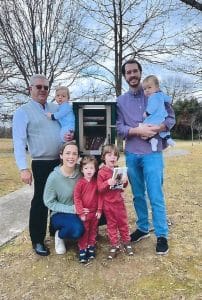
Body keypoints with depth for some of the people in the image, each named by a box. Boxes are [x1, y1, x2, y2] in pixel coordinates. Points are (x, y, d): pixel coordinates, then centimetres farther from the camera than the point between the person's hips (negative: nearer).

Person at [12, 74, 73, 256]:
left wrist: (71, 136, -2)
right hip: (42, 164, -5)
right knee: (40, 201, 2)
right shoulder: (22, 112, -5)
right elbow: (19, 143, -12)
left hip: (62, 162, 6)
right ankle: (37, 241, 19)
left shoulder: (56, 108, 11)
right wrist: (24, 168, -21)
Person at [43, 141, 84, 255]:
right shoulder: (54, 177, -19)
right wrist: (71, 209, -22)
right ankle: (59, 235, 1)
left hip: (79, 211, 4)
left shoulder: (80, 171, -10)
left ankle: (89, 229, 12)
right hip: (60, 214, -4)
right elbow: (49, 202, -13)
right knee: (77, 229, -33)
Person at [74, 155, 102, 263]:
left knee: (93, 231, 16)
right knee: (84, 232, 8)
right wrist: (81, 212, -13)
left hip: (95, 212, 3)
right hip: (84, 213, -3)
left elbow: (99, 196, 1)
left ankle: (91, 247, 33)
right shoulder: (80, 183, -13)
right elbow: (76, 198, -12)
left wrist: (99, 210, -2)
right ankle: (82, 250, 22)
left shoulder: (96, 182, -3)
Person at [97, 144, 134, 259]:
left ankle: (127, 242, 31)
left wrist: (125, 181, -10)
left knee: (123, 222, 14)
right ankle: (114, 245, 23)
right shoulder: (102, 172, -11)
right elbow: (100, 189, -16)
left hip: (119, 201, 4)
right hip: (108, 203, -3)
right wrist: (108, 183, -32)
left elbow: (124, 186, 13)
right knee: (111, 225, 10)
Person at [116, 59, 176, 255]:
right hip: (131, 154, 3)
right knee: (138, 195, 13)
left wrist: (155, 129, -16)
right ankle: (143, 228, 30)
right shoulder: (120, 101, 7)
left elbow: (171, 118, 2)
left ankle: (162, 235, 11)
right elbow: (118, 128, -3)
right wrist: (139, 131, -18)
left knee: (155, 195, -3)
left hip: (152, 152, -2)